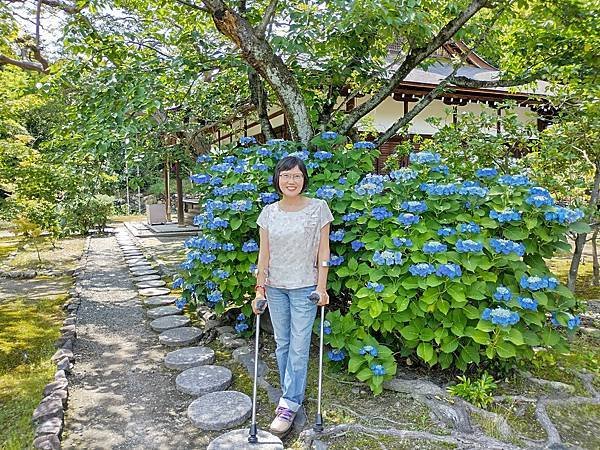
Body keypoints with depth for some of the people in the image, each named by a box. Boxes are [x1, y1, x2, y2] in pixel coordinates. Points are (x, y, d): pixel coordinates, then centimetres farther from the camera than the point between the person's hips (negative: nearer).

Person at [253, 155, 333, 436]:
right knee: (282, 344, 12)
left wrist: (321, 286, -7)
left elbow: (323, 251, -4)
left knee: (298, 347, 1)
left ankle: (289, 403, 14)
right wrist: (260, 288, 0)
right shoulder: (268, 212, 2)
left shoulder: (318, 208, -6)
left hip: (304, 287, -3)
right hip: (275, 287, 4)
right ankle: (292, 395, 29)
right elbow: (264, 253, 3)